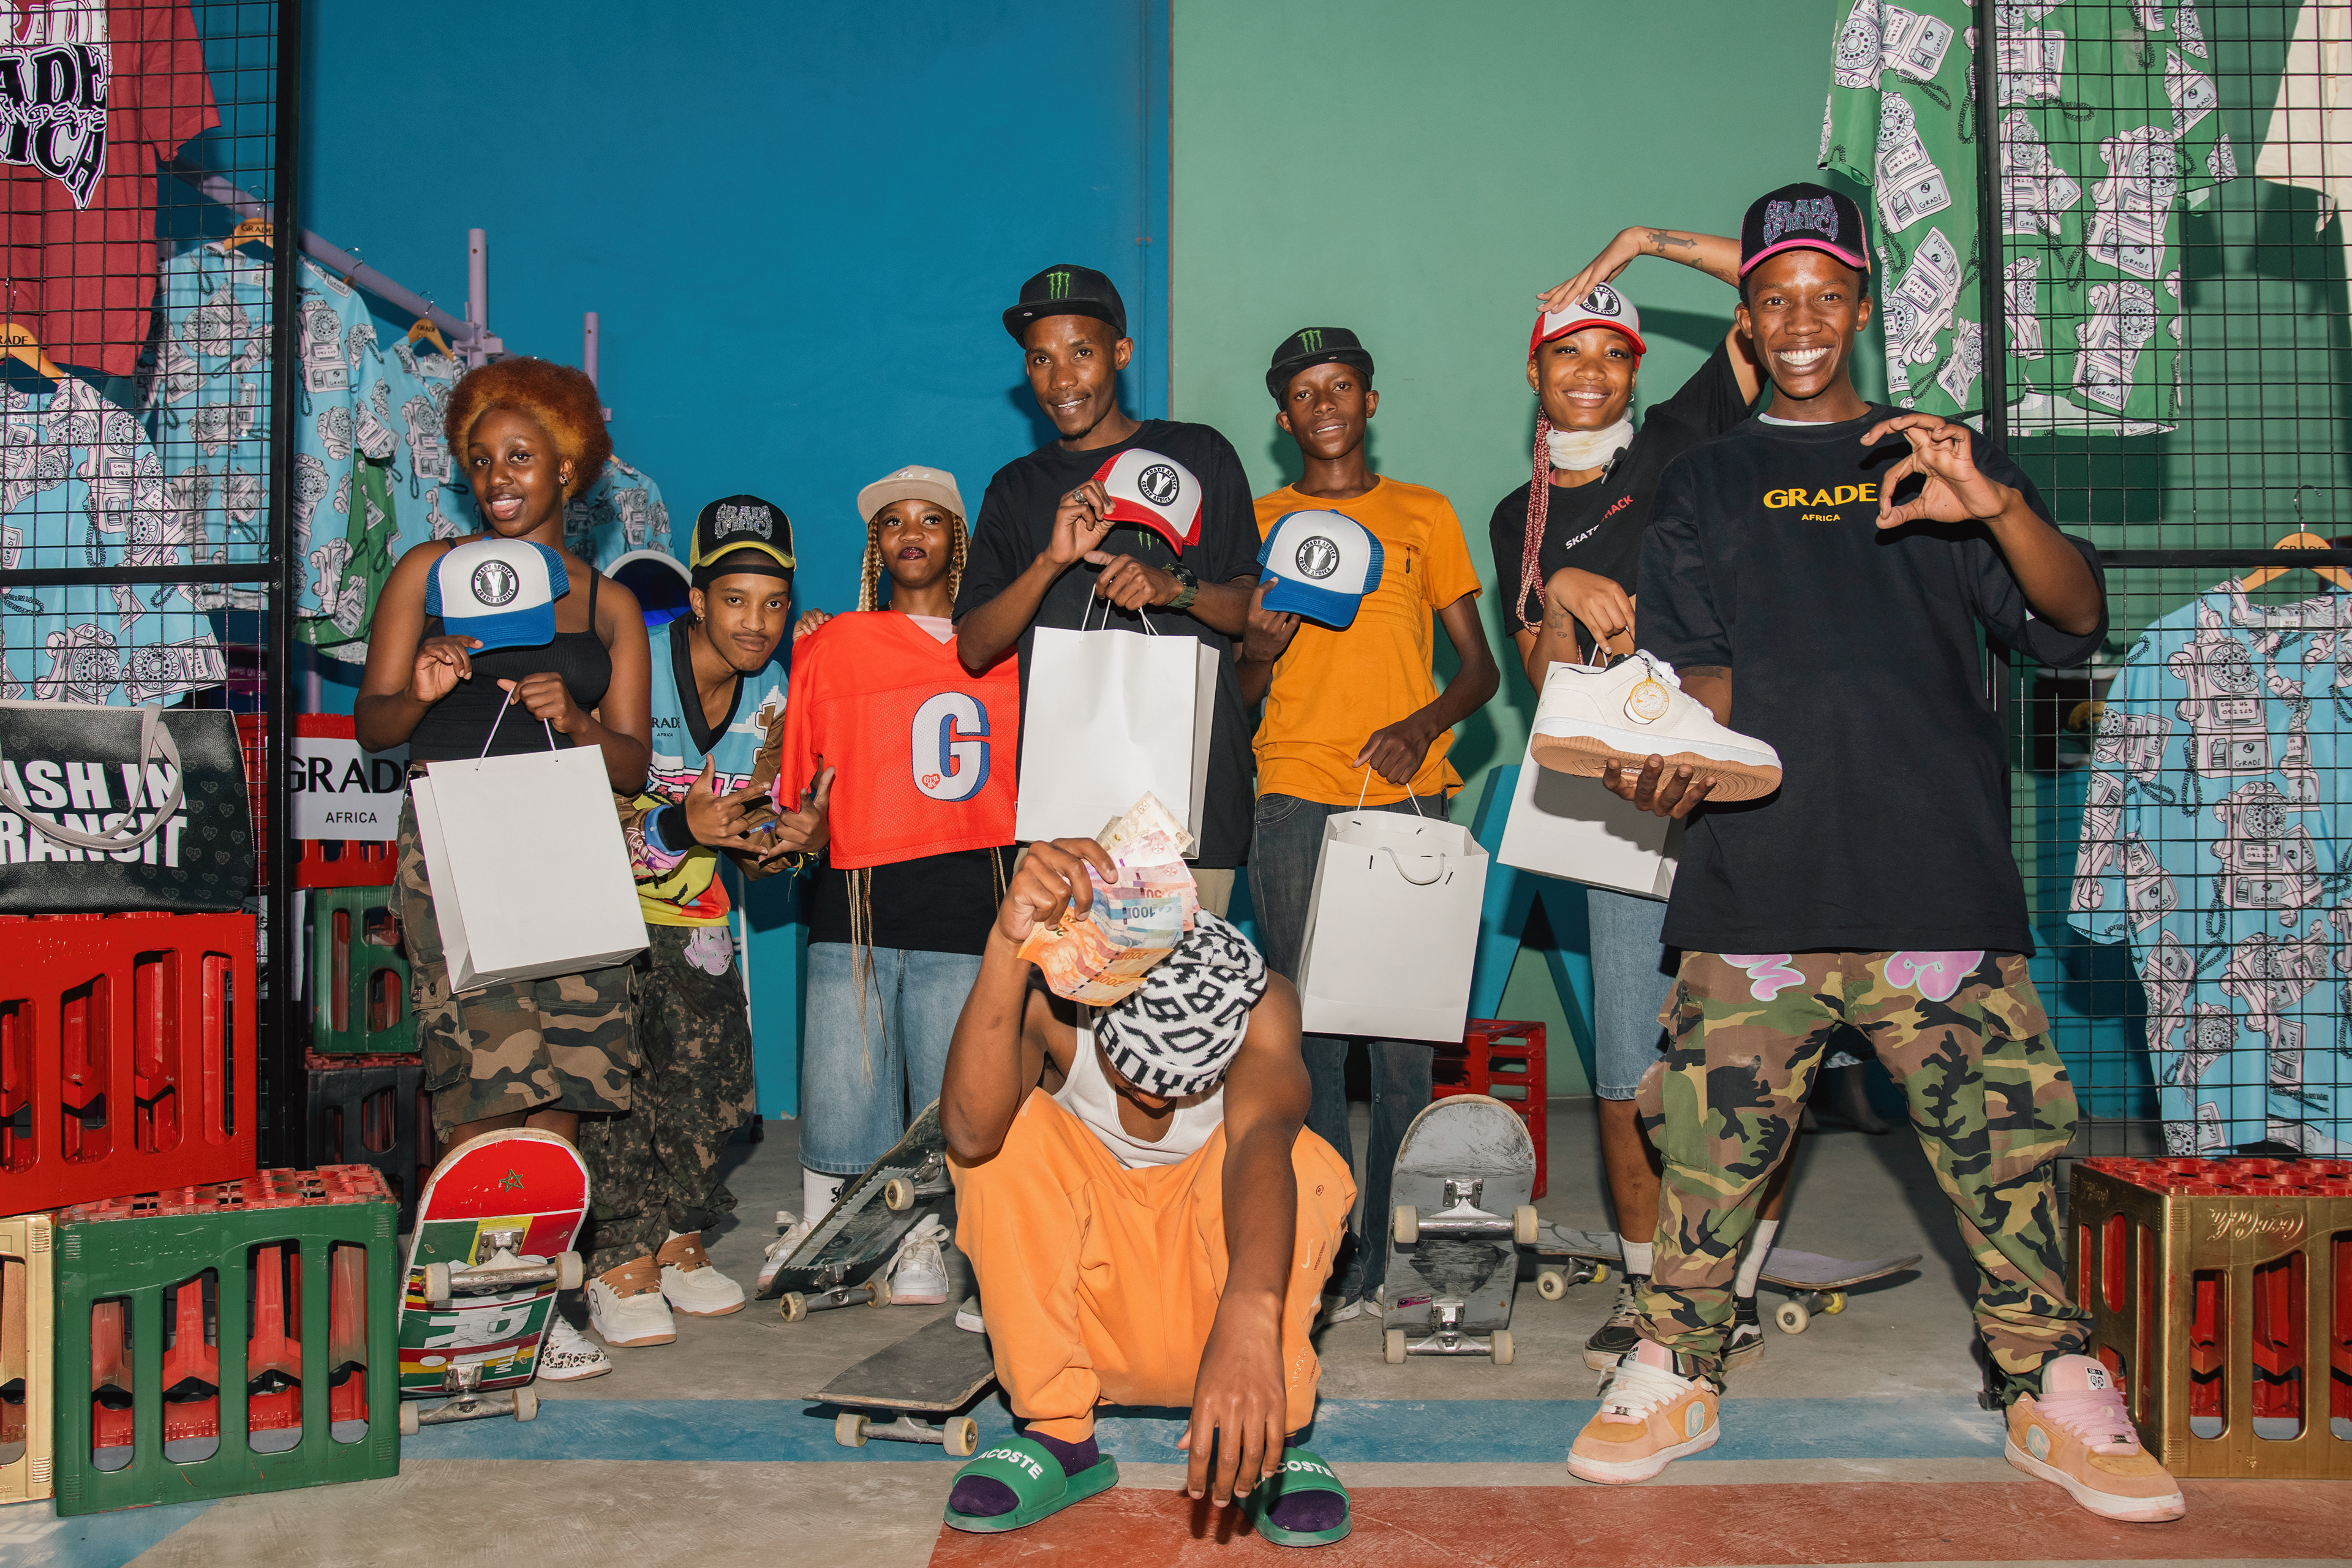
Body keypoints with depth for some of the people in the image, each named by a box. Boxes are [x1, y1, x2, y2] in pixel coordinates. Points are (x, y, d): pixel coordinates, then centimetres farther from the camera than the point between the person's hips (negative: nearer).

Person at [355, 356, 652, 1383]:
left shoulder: (609, 604, 16)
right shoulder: (430, 572, 12)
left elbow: (633, 765, 10)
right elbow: (370, 724, 9)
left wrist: (575, 718, -10)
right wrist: (420, 693, -12)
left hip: (568, 858, 3)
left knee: (560, 1086, -2)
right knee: (488, 1081, -11)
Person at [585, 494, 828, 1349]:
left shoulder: (769, 695, -1)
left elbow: (746, 841, 6)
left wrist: (791, 840, -17)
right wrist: (680, 826, -36)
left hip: (691, 909, 5)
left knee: (710, 1069, -2)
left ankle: (678, 1241, 14)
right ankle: (622, 1262, -5)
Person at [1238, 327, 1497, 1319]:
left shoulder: (1424, 515, 15)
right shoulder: (1259, 522, 16)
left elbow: (1479, 665, 12)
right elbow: (1237, 697, 16)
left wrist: (1423, 725, -8)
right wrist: (1257, 652, -7)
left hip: (1406, 800, 0)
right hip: (1293, 799, 0)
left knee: (1403, 1039, -4)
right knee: (1307, 1034, -4)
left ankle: (1386, 1252, 5)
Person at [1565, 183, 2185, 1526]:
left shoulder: (1949, 461, 17)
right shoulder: (1707, 485, 18)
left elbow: (2075, 624, 5)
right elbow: (1701, 669, 9)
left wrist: (2001, 508, -14)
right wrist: (1670, 749, -14)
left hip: (1940, 872, 0)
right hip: (1758, 876, 0)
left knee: (2005, 1134, -2)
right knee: (1717, 1133, -3)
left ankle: (2057, 1396, 15)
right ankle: (1674, 1376, 12)